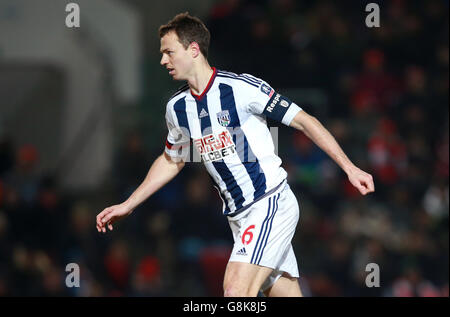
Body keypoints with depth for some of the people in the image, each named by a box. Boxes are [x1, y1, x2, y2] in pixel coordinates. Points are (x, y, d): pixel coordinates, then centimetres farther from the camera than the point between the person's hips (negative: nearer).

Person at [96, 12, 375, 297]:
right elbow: (172, 161, 26)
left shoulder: (242, 87, -13)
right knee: (285, 293, 4)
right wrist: (127, 206, 26)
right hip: (239, 217, 7)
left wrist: (350, 168, -14)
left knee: (236, 289, -22)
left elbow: (304, 121, -10)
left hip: (271, 204, -7)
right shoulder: (177, 107, 8)